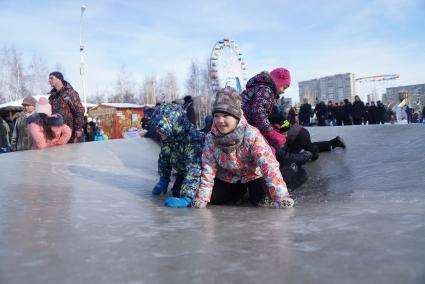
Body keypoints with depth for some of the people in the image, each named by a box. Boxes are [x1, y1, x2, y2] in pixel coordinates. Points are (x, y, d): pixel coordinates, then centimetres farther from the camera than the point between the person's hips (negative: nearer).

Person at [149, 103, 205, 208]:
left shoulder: (193, 140, -39)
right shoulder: (167, 138, -14)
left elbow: (194, 171, -45)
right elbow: (164, 158, 5)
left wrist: (186, 198, -50)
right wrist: (163, 180, 7)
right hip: (183, 172, 7)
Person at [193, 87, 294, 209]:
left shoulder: (251, 135, -33)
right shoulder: (210, 139, -20)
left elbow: (269, 166, -36)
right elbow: (208, 169, -13)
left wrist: (281, 196, -41)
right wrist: (202, 197, -20)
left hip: (253, 174, -4)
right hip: (228, 177, 4)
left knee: (261, 200, -24)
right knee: (214, 198, -9)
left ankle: (251, 189, 14)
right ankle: (240, 191, 22)